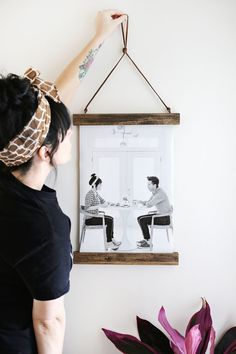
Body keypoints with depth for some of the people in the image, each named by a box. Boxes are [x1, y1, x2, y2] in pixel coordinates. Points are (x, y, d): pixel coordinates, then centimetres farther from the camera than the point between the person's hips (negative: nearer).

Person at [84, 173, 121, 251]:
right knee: (109, 221, -14)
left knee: (110, 218, 4)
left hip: (94, 216, 9)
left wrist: (106, 203, -1)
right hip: (90, 219, -9)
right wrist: (99, 206, -27)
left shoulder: (96, 193, 10)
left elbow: (103, 201, 22)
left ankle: (111, 239, 8)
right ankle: (108, 243, -6)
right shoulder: (90, 194, -19)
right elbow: (87, 208, -27)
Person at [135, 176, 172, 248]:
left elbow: (149, 205, -29)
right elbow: (147, 203, 16)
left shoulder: (160, 194, -24)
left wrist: (146, 203, -5)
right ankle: (145, 239, 9)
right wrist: (140, 201, -4)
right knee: (140, 218, 6)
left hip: (165, 219, -10)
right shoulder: (155, 192, 9)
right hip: (160, 215, 10)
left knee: (142, 220, -17)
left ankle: (148, 242, -7)